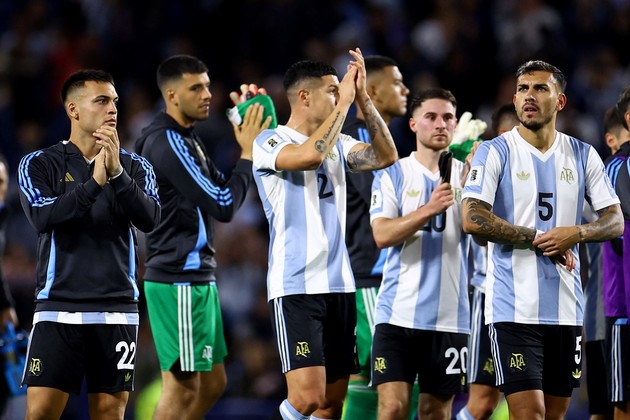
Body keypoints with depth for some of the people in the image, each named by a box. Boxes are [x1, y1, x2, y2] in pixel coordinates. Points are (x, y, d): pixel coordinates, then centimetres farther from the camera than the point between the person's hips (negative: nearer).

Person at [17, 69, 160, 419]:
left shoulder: (135, 167, 9)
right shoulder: (40, 164, 3)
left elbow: (149, 219, -8)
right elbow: (42, 217, -14)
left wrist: (117, 173, -20)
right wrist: (94, 183, -22)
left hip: (117, 308, 2)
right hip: (59, 307, -2)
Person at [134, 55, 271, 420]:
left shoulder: (185, 139, 15)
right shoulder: (167, 142, -16)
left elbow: (220, 192, 21)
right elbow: (224, 207, -20)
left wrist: (249, 147, 9)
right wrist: (248, 153, -11)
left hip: (196, 277, 10)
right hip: (179, 280, -10)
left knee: (212, 384, 14)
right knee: (183, 388, -6)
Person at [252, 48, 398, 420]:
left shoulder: (337, 143, 14)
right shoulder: (271, 143, -6)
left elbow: (385, 156, 2)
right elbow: (310, 155, -26)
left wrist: (363, 97, -4)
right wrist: (344, 102, -17)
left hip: (339, 285, 7)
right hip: (295, 288, -7)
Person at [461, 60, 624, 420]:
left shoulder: (583, 156, 9)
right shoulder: (495, 152, -2)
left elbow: (615, 221, 7)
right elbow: (472, 219, -12)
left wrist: (575, 234, -14)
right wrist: (539, 240, -12)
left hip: (566, 306, 4)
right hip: (515, 306, -4)